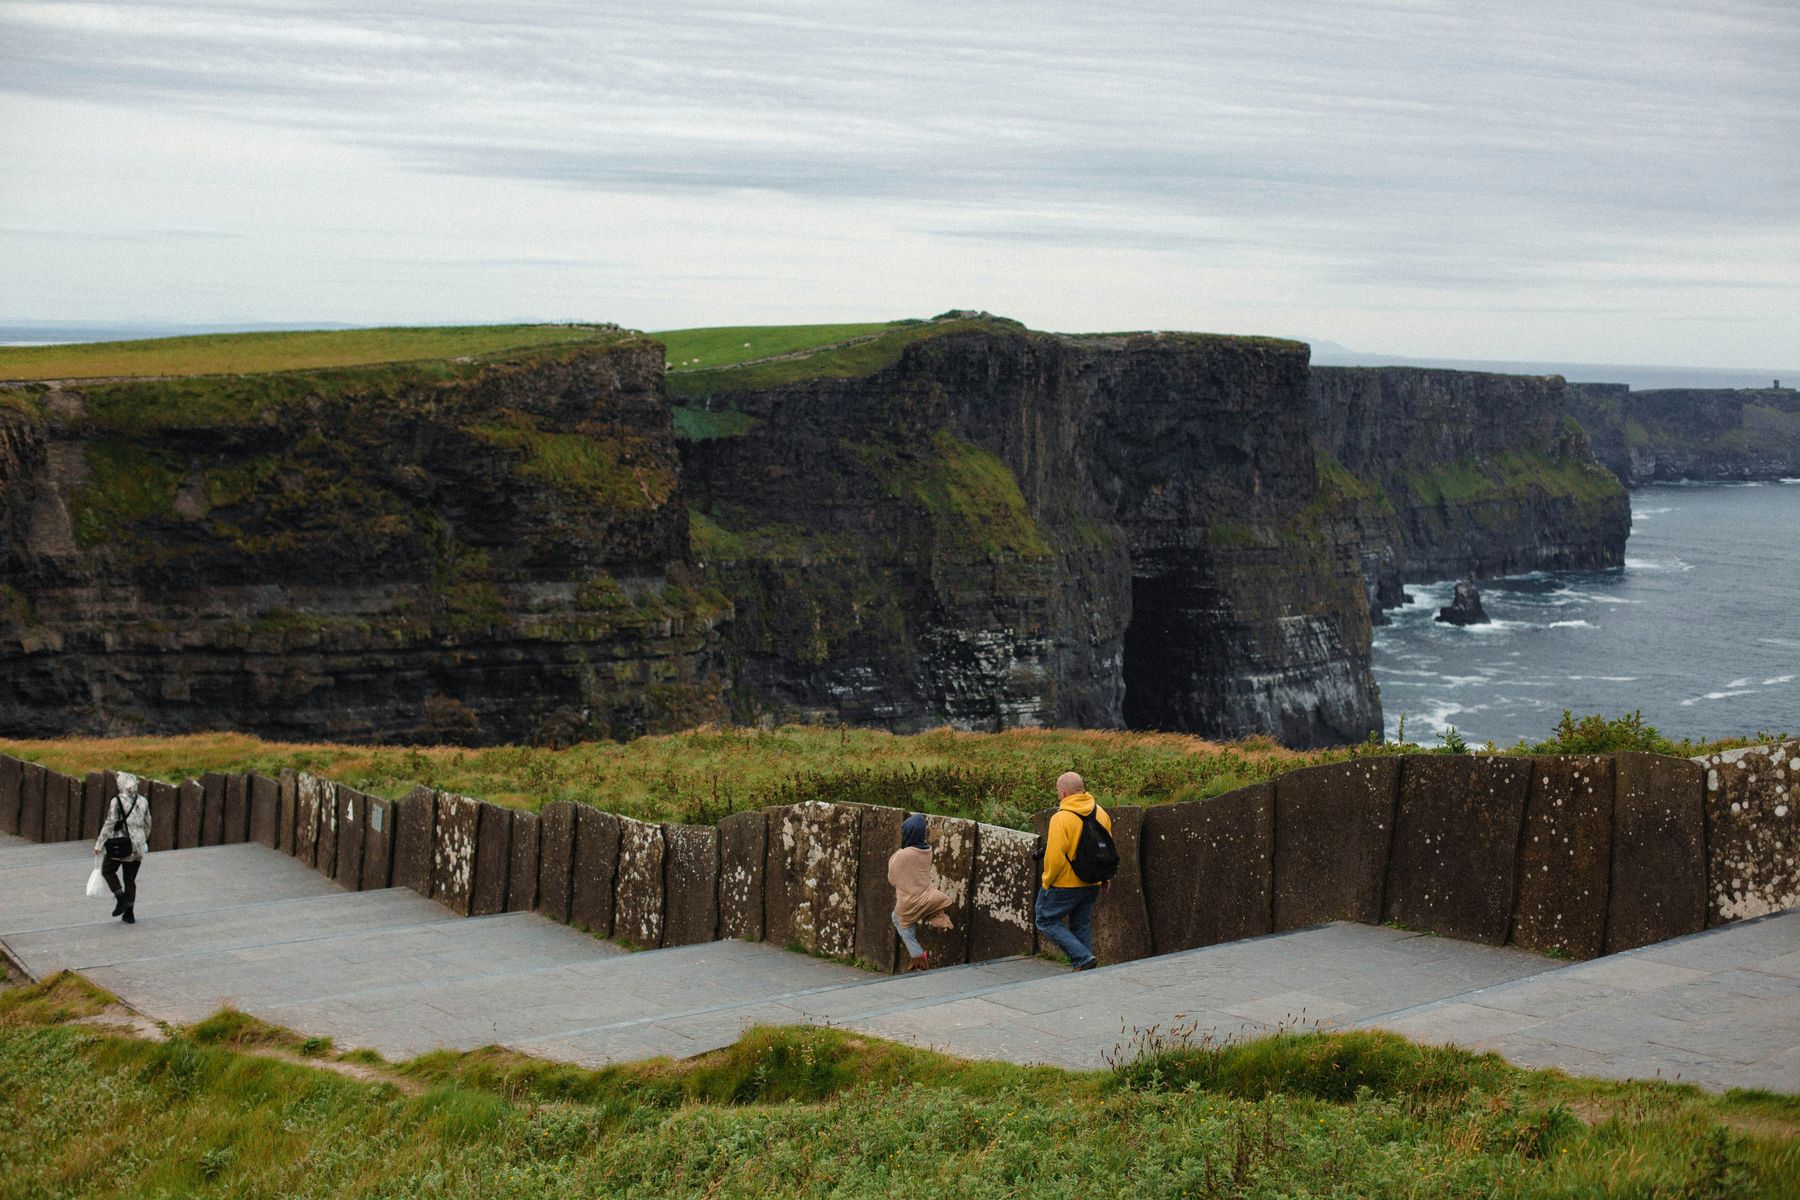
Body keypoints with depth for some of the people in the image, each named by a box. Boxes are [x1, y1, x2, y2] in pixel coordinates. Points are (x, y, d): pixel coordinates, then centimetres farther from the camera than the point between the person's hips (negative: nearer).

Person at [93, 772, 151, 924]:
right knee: (130, 879, 12)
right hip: (137, 847, 5)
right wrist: (144, 841, 28)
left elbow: (109, 824, -14)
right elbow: (147, 825, 12)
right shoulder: (143, 802, 4)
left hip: (119, 845, -5)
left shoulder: (117, 801, -11)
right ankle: (129, 913, 10)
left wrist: (99, 844, -10)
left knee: (107, 871, 17)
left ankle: (121, 898, -1)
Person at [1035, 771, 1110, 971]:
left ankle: (1083, 958, -6)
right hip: (1092, 884, 7)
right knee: (1082, 925, 17)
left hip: (1065, 884, -7)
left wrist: (1047, 881, -8)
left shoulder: (1061, 818, -20)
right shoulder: (1100, 813, 4)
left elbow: (1055, 857, -23)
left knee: (1047, 921, 7)